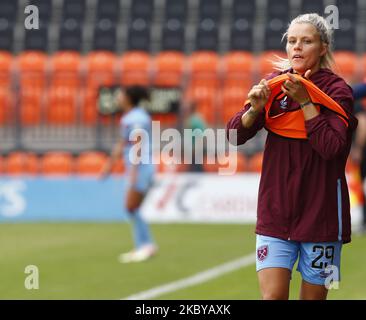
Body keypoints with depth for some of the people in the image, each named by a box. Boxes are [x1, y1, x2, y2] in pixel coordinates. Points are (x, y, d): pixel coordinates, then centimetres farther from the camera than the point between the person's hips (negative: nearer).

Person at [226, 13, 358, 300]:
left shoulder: (337, 90, -5)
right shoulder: (274, 83, 5)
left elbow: (331, 147, -17)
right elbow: (235, 135, 1)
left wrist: (305, 102, -19)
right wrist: (255, 109, -18)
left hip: (321, 215, -2)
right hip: (276, 213, 2)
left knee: (313, 295, 4)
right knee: (273, 295, -10)